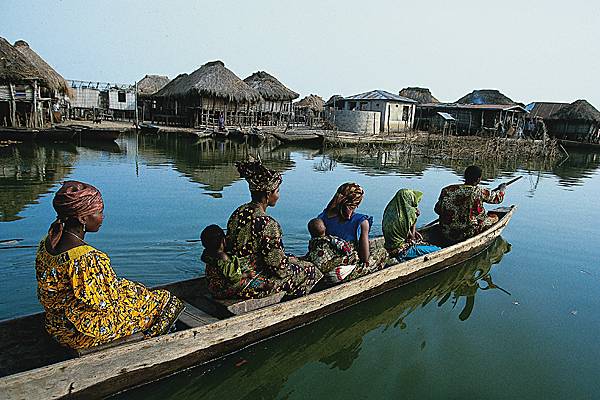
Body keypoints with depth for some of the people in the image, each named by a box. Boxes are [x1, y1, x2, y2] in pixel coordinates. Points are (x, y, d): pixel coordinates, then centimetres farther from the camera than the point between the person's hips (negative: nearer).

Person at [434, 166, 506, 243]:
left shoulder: (447, 190, -3)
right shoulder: (479, 191, -13)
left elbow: (437, 210, 4)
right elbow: (498, 197, 5)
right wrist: (501, 189, 28)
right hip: (468, 233, -5)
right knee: (494, 217, 16)